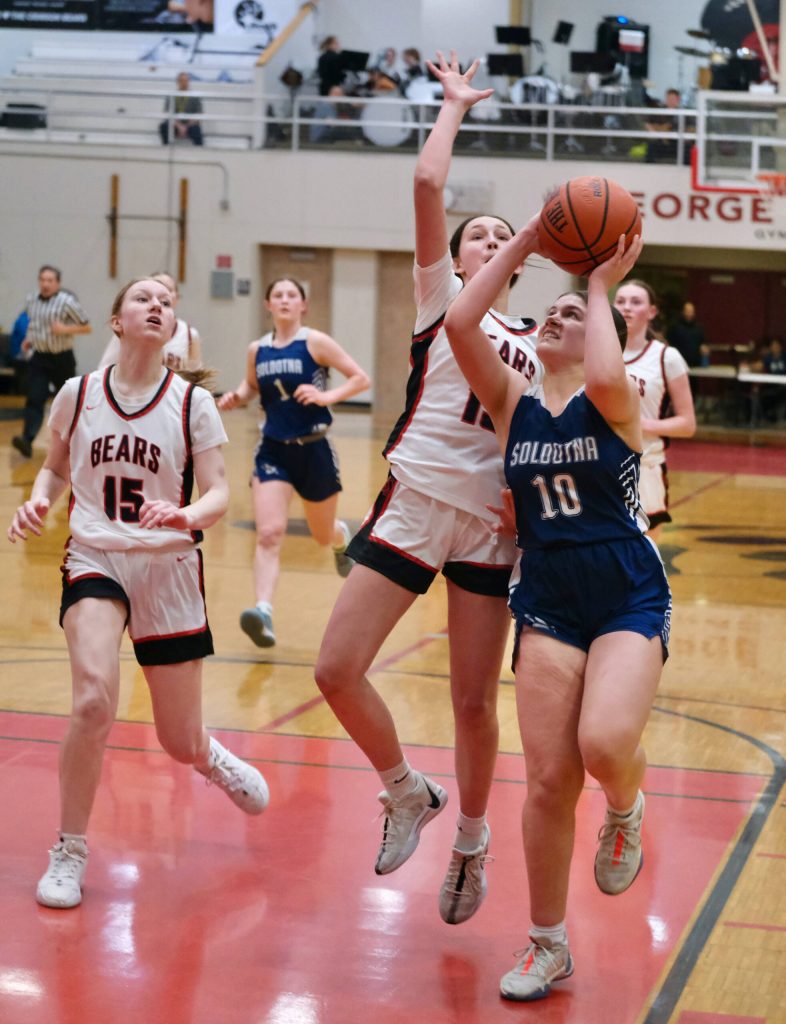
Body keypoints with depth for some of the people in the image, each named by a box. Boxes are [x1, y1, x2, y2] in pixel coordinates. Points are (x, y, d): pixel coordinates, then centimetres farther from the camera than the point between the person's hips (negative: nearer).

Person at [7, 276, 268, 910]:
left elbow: (219, 494, -7)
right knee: (94, 698, -27)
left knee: (181, 744, 6)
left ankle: (213, 759, 47)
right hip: (94, 558, 0)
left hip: (169, 567, 0)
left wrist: (187, 514, -28)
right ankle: (70, 852, -8)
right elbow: (56, 468, 16)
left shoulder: (192, 403, -3)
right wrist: (38, 501, -6)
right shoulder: (78, 394, 1)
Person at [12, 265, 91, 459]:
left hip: (62, 359, -3)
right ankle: (27, 440, -24)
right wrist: (30, 339, 5)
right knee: (34, 400, -12)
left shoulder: (67, 302, -13)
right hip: (39, 358, 3)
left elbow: (87, 327, -8)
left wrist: (66, 329, -23)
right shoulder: (31, 301, 3)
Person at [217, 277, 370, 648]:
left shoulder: (315, 342, -8)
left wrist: (327, 395, -23)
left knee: (323, 534, 18)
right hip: (273, 451, 2)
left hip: (313, 450, -2)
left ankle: (342, 537, 56)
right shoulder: (257, 350, 3)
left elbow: (361, 379, -7)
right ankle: (263, 612, -26)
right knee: (268, 534, -17)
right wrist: (236, 397, 0)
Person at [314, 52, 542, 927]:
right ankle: (407, 795, 13)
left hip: (492, 522, 2)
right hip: (414, 502, -2)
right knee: (337, 669, -11)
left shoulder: (534, 341, 16)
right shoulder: (440, 297, 7)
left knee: (474, 703, 5)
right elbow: (427, 184, -5)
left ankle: (471, 840, 27)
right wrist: (455, 104, 6)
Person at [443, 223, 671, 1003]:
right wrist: (524, 243, -4)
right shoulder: (513, 404, 6)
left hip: (628, 598, -3)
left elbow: (604, 376, -29)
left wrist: (601, 286, -14)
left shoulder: (615, 403, -3)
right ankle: (547, 946, 14)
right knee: (548, 779, -1)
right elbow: (459, 323, -7)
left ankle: (625, 809, 12)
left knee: (604, 744, -27)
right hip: (547, 604, 3)